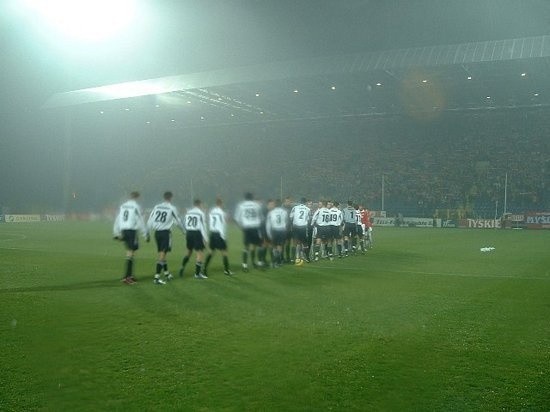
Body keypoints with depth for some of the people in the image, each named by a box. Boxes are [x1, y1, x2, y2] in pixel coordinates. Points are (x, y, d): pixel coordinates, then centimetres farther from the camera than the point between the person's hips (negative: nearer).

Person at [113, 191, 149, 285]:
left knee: (130, 252, 16)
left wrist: (117, 233, 19)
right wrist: (146, 235, -2)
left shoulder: (122, 206, 11)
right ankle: (126, 277, -7)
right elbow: (140, 222, -8)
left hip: (123, 231, 7)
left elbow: (117, 220, 13)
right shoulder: (136, 207, -8)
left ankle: (130, 275, 18)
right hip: (132, 231, -7)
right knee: (130, 253, -4)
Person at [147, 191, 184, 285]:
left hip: (157, 232, 5)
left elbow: (150, 221, 5)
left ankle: (167, 274, 32)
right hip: (165, 232, -5)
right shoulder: (172, 208, -4)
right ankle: (156, 277, -12)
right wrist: (184, 230, 21)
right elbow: (178, 221, 5)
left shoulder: (156, 207, 8)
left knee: (161, 253, 16)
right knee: (162, 254, -5)